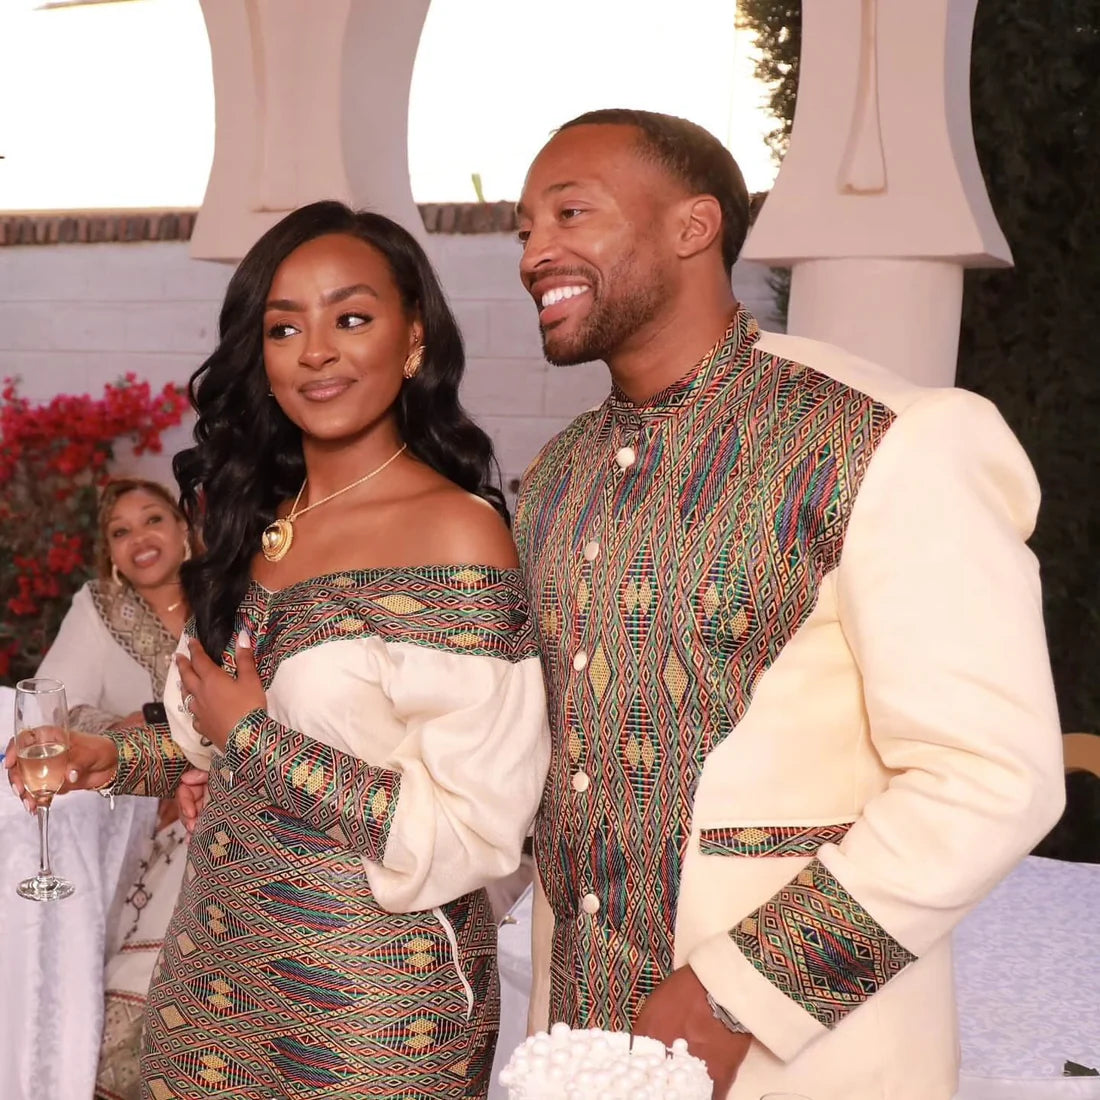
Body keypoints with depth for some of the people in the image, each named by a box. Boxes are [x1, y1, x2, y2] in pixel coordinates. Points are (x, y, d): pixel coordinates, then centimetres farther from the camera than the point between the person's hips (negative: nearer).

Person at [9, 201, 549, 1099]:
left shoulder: (458, 535, -18)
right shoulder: (258, 519, 3)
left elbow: (473, 832, -22)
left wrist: (254, 733, -17)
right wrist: (120, 760, -2)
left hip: (373, 990, -6)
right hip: (218, 957, 6)